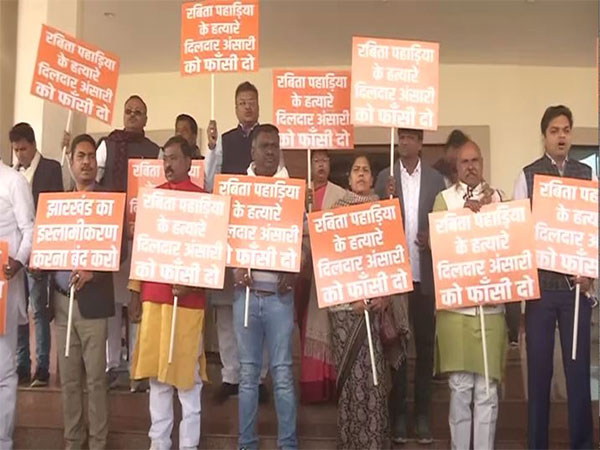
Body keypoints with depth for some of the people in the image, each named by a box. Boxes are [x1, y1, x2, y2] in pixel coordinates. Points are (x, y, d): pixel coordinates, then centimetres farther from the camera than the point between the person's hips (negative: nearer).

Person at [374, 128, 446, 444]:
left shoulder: (436, 179, 5)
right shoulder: (384, 177, 5)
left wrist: (433, 238, -14)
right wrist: (386, 199, -17)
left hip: (425, 274, 0)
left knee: (425, 344, 8)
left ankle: (423, 414, 19)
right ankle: (398, 414, 16)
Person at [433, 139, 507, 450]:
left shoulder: (497, 197, 9)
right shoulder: (444, 198, 6)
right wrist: (464, 212, -13)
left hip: (490, 303, 1)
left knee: (487, 386, 5)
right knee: (460, 385, 5)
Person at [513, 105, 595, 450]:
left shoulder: (587, 174, 7)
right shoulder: (527, 176, 2)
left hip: (577, 284, 2)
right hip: (541, 283, -1)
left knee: (579, 366, 8)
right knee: (539, 367, 7)